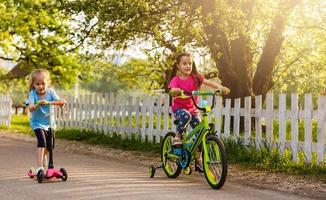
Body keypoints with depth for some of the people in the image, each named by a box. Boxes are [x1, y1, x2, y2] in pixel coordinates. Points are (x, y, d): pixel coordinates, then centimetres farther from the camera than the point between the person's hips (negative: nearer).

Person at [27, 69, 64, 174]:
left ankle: (44, 155, 50)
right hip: (37, 123, -4)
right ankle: (39, 167, -23)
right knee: (42, 141, -25)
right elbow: (30, 108, -36)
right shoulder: (33, 94, -22)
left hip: (48, 122, 4)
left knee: (50, 145, 15)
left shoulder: (50, 92, -14)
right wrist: (38, 104, -56)